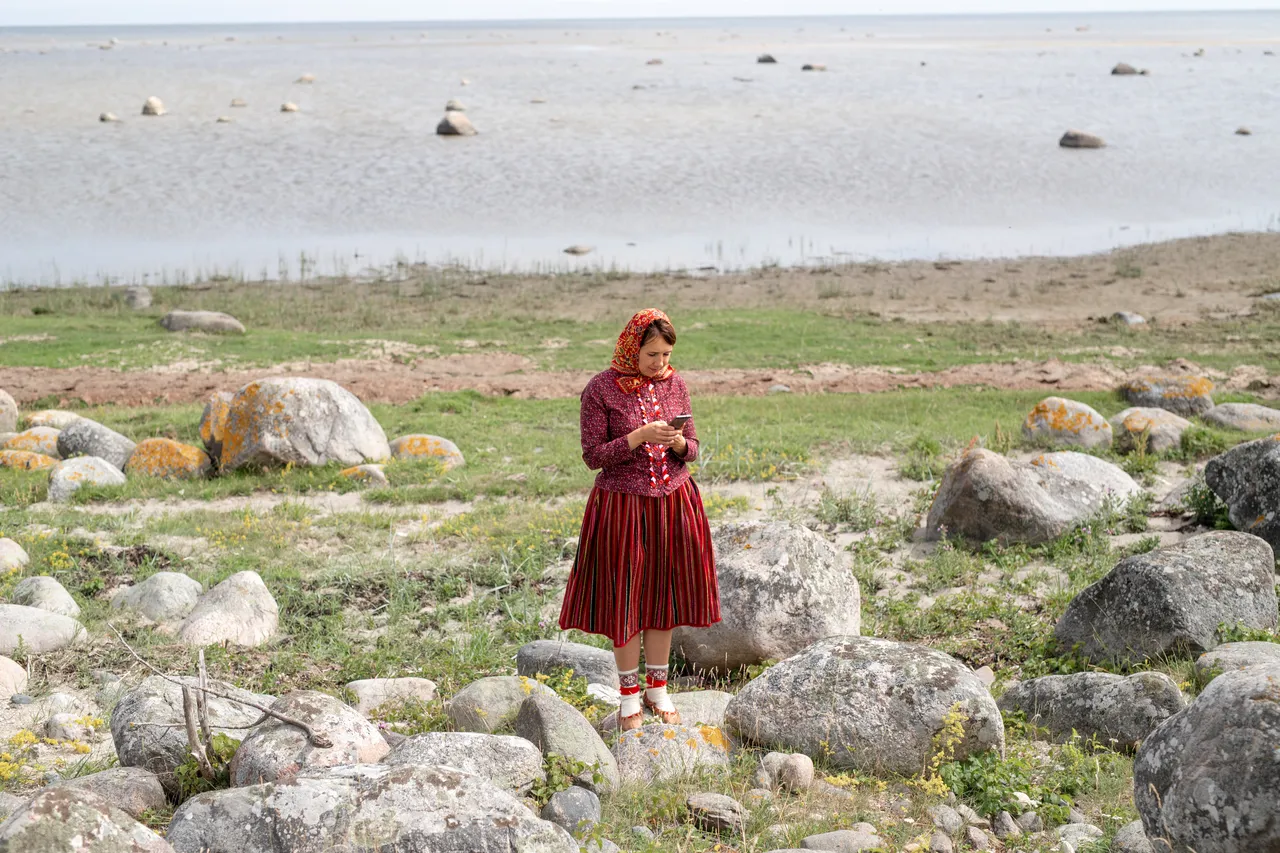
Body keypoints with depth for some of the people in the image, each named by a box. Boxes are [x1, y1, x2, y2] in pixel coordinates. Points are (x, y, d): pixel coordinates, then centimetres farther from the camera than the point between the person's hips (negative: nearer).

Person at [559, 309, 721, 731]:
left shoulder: (675, 384, 3)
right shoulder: (601, 389, -10)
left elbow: (692, 449, 9)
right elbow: (593, 456, -10)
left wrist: (679, 443, -14)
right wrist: (639, 437, -21)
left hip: (673, 503, 4)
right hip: (622, 504, -4)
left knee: (663, 593, 10)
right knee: (624, 598, 3)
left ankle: (658, 689, 24)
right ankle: (630, 695, 16)